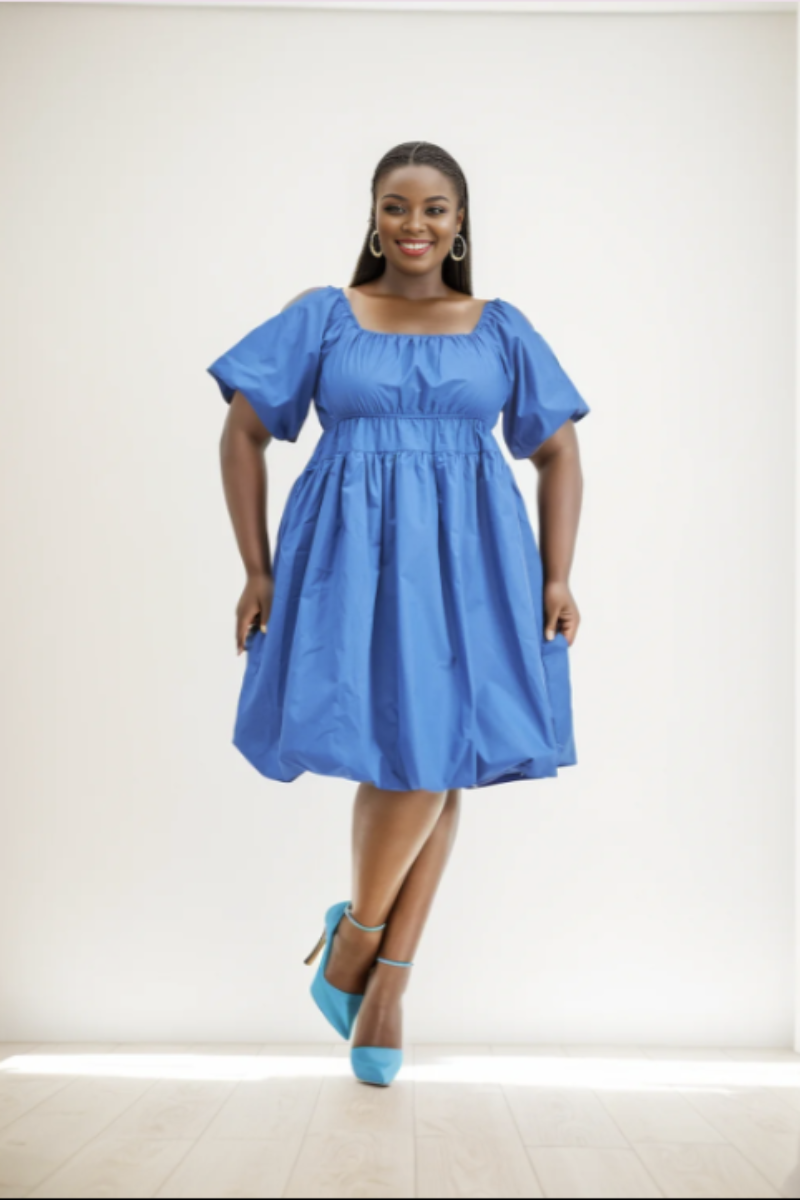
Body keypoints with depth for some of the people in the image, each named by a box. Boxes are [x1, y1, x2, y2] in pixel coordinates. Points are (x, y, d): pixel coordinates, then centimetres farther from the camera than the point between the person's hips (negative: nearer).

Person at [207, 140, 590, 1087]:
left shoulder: (501, 329, 11)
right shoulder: (321, 318, 7)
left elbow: (559, 454, 11)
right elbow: (242, 434, 6)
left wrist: (557, 578, 0)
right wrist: (257, 569, -1)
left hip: (468, 559, 3)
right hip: (354, 554, -2)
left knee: (442, 761, 0)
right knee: (409, 756, -15)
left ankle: (386, 980, 15)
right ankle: (357, 928, 15)